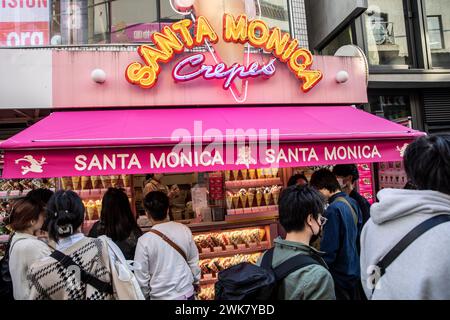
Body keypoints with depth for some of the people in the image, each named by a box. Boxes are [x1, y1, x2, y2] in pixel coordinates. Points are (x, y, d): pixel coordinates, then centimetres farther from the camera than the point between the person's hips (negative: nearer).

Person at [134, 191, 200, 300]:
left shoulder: (144, 241, -20)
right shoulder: (184, 230, -11)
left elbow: (141, 277, -11)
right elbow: (194, 262, 0)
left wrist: (145, 295, 7)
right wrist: (196, 282, 16)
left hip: (161, 296, -3)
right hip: (187, 293, 3)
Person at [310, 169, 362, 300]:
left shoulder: (333, 209, -26)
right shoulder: (352, 203, 0)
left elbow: (329, 249, -24)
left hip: (340, 275, -8)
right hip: (354, 270, 8)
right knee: (354, 296, 21)